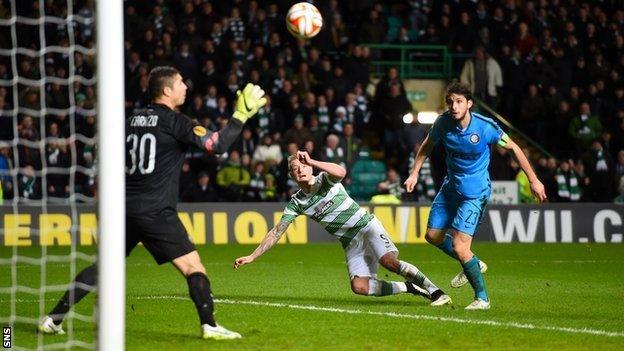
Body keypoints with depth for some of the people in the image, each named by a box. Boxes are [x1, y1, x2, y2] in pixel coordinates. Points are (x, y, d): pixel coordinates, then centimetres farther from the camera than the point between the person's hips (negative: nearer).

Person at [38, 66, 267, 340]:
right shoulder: (174, 121, -6)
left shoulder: (132, 121, 14)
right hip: (156, 212, -7)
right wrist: (241, 115, -5)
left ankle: (53, 319, 11)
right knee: (192, 265, -4)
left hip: (126, 209, 7)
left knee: (103, 266, 13)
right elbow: (217, 144, -13)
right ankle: (209, 325, -14)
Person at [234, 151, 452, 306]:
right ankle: (408, 288, -3)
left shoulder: (325, 180, -7)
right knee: (359, 287, -20)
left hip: (367, 226, -4)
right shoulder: (296, 203, 2)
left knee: (389, 262, -29)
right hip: (350, 243, 4)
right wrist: (252, 257, 1)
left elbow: (340, 172, -33)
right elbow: (276, 232, 5)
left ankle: (436, 292, -18)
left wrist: (312, 161, -34)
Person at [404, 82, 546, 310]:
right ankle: (473, 264, 35)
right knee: (433, 235, 13)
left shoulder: (485, 127, -22)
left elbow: (512, 147, -8)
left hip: (475, 191, -6)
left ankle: (482, 297, 1)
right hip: (451, 186, 6)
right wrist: (415, 173, 4)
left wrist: (533, 180, -7)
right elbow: (427, 146, 11)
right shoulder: (443, 123, -11)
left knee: (459, 246, -15)